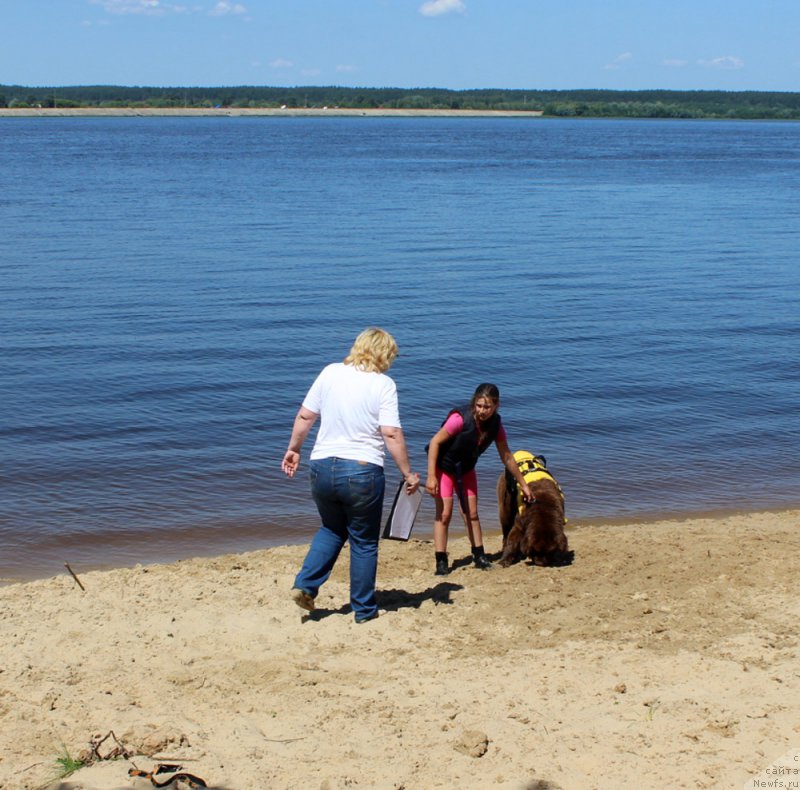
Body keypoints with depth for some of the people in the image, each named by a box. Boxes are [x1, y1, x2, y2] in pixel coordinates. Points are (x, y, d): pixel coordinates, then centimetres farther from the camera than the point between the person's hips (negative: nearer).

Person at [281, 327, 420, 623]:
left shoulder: (330, 373, 4)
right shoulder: (383, 384, -8)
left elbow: (304, 417, 7)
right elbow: (391, 435, -14)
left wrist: (293, 449, 21)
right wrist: (408, 474, -6)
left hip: (322, 467, 4)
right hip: (362, 471, -4)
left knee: (332, 529, 26)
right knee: (364, 542, 12)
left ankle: (305, 585, 11)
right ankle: (364, 610, 18)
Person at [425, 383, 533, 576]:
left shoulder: (495, 424, -14)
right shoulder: (461, 418, -32)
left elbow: (507, 457, -2)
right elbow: (435, 442, -26)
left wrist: (523, 484, 4)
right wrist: (431, 477, -29)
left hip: (465, 468, 5)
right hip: (443, 465, -5)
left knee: (471, 513, 8)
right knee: (444, 513, -9)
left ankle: (479, 556, 19)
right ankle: (441, 562, -6)